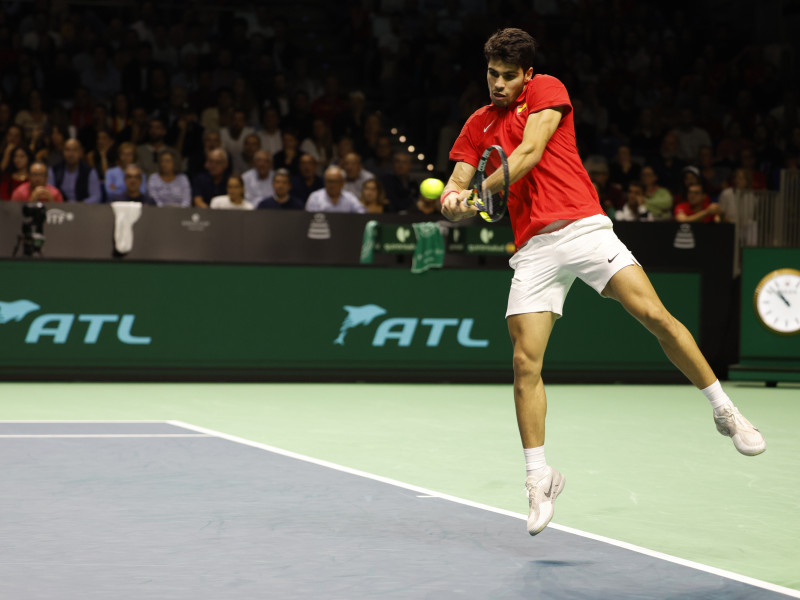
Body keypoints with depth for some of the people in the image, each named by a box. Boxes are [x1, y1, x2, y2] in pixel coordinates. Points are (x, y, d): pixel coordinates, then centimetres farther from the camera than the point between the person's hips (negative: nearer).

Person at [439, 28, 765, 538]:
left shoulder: (547, 90, 5)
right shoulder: (479, 124, 17)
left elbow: (530, 153, -9)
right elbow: (457, 183, 10)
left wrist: (480, 193, -16)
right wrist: (453, 199, -15)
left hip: (583, 225, -3)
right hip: (533, 248, 3)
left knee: (655, 315, -14)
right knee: (526, 363, -7)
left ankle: (724, 410, 0)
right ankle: (539, 476, 3)